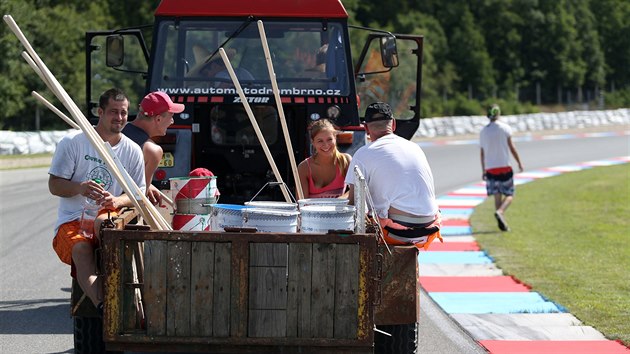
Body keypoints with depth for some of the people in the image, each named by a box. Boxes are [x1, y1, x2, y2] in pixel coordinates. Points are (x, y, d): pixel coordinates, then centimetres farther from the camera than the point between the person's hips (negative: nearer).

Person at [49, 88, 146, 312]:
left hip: (109, 216, 1)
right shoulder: (73, 142, 2)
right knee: (81, 249, -35)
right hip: (71, 221, -1)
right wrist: (80, 188, -21)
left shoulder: (132, 151, 10)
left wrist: (117, 200, -15)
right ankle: (101, 305, -56)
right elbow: (54, 185, 1)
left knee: (103, 222, -38)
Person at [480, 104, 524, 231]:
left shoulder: (483, 131, 6)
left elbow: (482, 153, 9)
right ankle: (500, 211, -24)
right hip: (504, 166, -3)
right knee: (509, 195, 3)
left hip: (490, 168, 3)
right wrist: (519, 163, 5)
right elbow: (511, 147, -5)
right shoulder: (505, 128, -4)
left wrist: (483, 170, 16)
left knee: (497, 196, 7)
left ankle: (502, 223, 1)